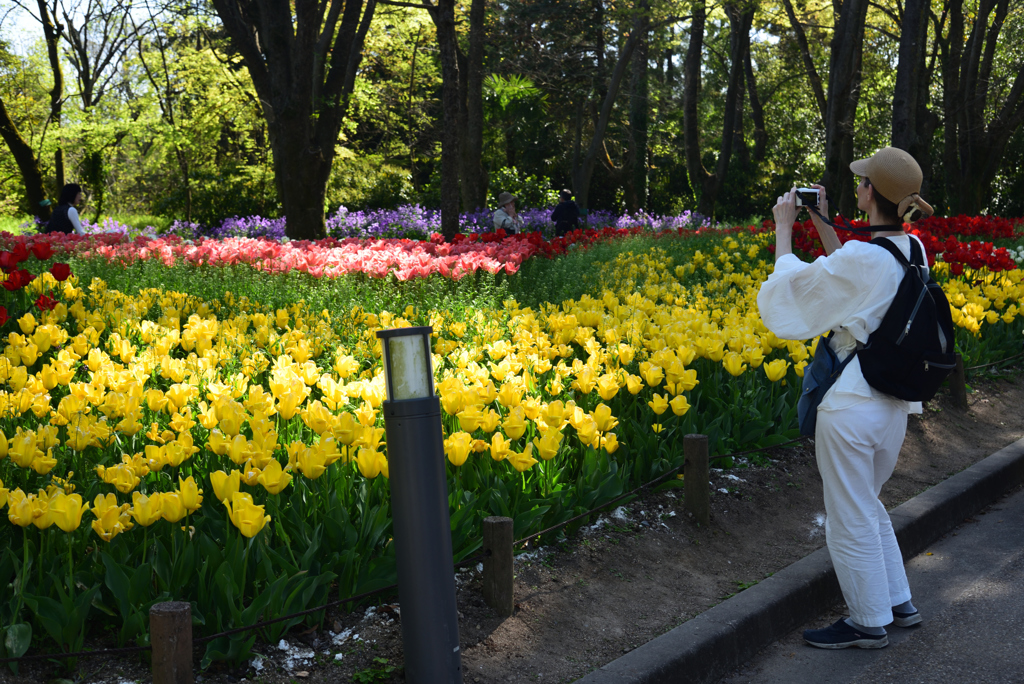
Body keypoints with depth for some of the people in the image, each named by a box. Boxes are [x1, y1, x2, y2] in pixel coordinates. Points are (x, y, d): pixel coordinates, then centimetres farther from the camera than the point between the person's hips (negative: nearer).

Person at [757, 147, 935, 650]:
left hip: (851, 406, -8)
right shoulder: (912, 252, 2)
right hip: (893, 405, 8)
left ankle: (870, 623, 21)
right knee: (868, 508, 26)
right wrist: (821, 224, 16)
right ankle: (899, 603, 35)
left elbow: (790, 284, -9)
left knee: (850, 522, 8)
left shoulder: (862, 258, -22)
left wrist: (784, 227, 3)